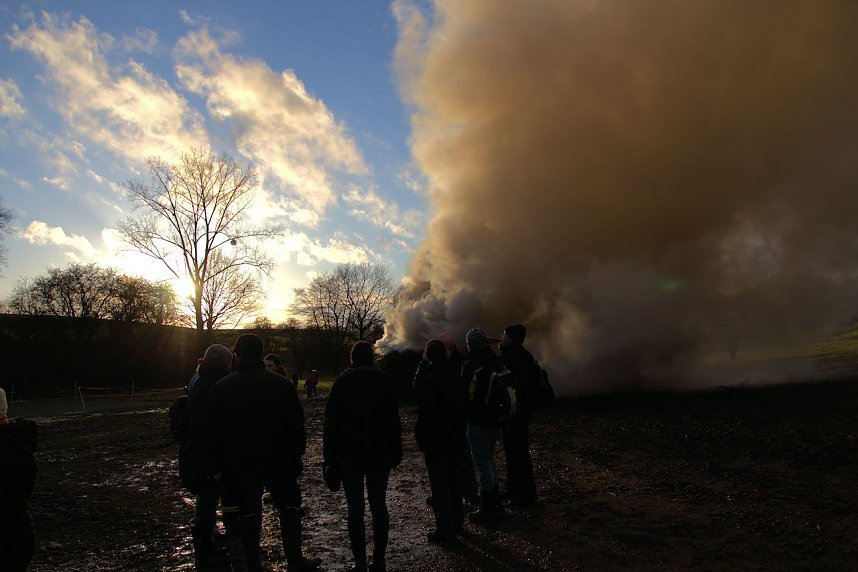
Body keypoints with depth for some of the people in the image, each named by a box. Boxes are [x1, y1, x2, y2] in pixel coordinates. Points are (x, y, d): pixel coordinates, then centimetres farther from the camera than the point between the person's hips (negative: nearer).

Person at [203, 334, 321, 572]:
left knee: (248, 512, 8)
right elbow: (296, 425, -2)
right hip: (277, 460, 0)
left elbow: (214, 430, -1)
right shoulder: (281, 384, -3)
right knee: (289, 507, 11)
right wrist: (296, 457, 5)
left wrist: (215, 466, 6)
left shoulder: (223, 387, -2)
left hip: (240, 463, 1)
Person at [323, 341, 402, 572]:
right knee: (378, 505, 9)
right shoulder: (383, 380, 1)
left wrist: (330, 456, 1)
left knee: (355, 509, 4)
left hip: (350, 454, -1)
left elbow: (331, 422, -3)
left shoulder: (342, 382, -2)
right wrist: (396, 453, 8)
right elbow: (394, 419, 2)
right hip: (380, 453, 2)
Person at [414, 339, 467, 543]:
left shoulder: (431, 378, -19)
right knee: (453, 480, 19)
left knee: (439, 484, 1)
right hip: (455, 438, 8)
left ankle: (445, 529, 6)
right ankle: (456, 522, 30)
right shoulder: (455, 375, 4)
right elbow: (462, 405, 9)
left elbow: (425, 411, -21)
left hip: (436, 439, -8)